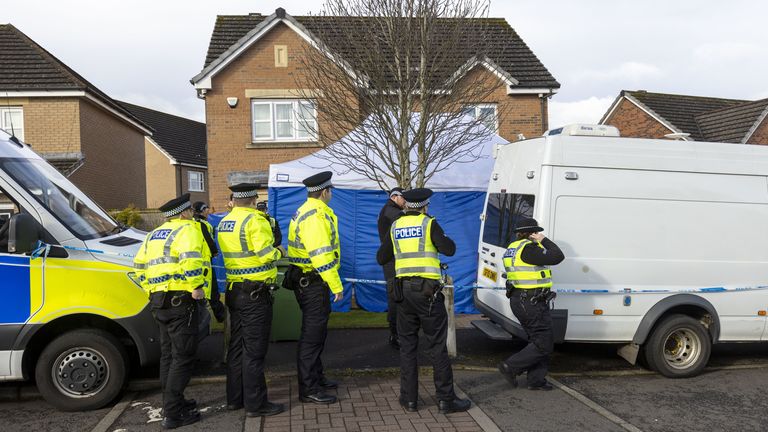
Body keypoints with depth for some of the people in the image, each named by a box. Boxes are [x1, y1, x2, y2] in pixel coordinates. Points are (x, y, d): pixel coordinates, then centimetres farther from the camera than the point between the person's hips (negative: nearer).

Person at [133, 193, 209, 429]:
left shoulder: (155, 234, 20)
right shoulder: (188, 229, -8)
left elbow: (139, 264, 22)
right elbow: (190, 259, -26)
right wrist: (197, 288, -20)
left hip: (158, 300, 9)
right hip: (179, 300, -9)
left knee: (168, 354, 18)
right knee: (183, 357, -3)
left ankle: (173, 401, 29)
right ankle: (173, 414, -2)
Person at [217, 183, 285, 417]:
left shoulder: (224, 223, 10)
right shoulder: (255, 220, -15)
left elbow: (232, 252, 8)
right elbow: (266, 254, -22)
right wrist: (278, 252, -1)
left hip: (234, 290, 8)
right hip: (255, 293, -8)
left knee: (236, 346, 16)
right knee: (254, 350, -2)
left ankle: (234, 398, 26)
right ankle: (255, 404, 5)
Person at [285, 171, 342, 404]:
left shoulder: (306, 211, 14)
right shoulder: (316, 216, -20)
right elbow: (322, 256, -26)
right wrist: (336, 286, -21)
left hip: (305, 279, 11)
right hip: (313, 282, -11)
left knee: (316, 330, 21)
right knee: (312, 334, -4)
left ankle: (315, 376, 34)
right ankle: (308, 389, 4)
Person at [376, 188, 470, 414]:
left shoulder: (395, 226, 9)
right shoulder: (429, 223, -3)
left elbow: (381, 258, 14)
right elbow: (449, 249, -11)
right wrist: (442, 239, 8)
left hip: (404, 290, 4)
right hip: (427, 290, -4)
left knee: (407, 345, 12)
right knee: (437, 346, 2)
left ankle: (409, 398, 14)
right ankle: (445, 399, 7)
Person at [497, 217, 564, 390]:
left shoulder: (513, 248, 14)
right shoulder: (528, 248, -18)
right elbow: (557, 256, -17)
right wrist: (543, 240, -6)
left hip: (518, 299, 11)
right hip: (532, 302, -11)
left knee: (537, 340, 18)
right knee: (544, 344, -3)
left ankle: (536, 380, 21)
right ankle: (510, 367, -1)